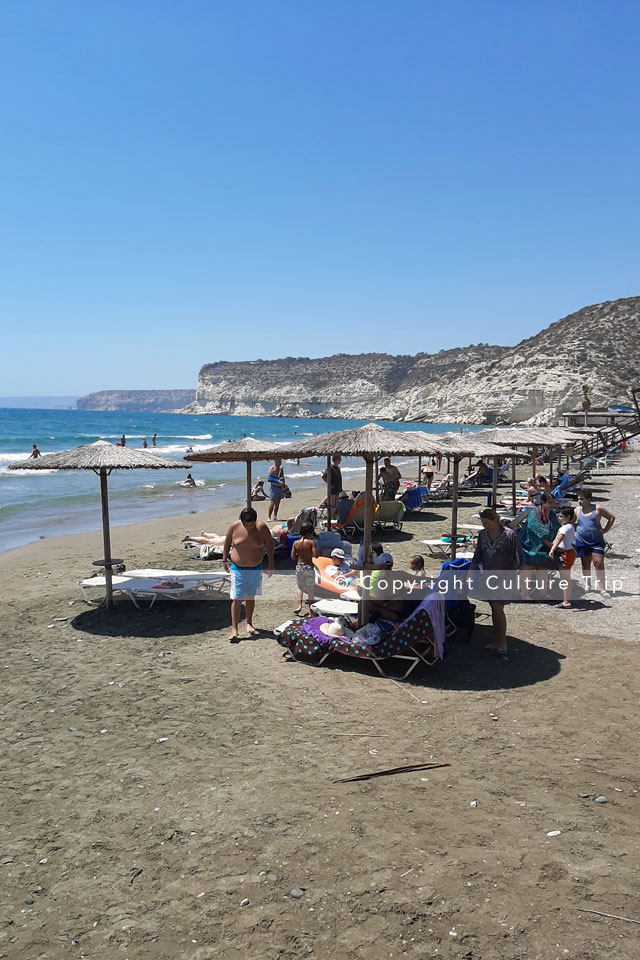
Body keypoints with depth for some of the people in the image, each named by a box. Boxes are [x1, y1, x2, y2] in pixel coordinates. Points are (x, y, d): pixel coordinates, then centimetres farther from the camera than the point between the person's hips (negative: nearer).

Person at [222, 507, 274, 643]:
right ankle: (234, 629, -2)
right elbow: (227, 543, 4)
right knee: (237, 599, -6)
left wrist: (270, 565, -2)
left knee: (250, 597, 14)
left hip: (255, 569, 1)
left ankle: (249, 623, 32)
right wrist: (225, 560, 4)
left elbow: (269, 546, -3)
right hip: (237, 568, -1)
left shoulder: (262, 528, -13)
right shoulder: (234, 527, -12)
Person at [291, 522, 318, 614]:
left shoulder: (296, 543, -3)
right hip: (309, 567, -3)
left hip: (299, 567, 3)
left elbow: (293, 557, -2)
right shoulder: (311, 542, -13)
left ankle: (299, 605, 2)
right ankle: (311, 607, 20)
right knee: (310, 588, 10)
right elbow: (315, 555, -19)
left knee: (300, 587, 18)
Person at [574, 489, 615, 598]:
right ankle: (588, 585, 25)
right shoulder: (577, 510, 3)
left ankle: (602, 589, -9)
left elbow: (612, 517, 4)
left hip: (597, 541, -2)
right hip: (582, 542, 3)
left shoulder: (597, 509, -4)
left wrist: (605, 530, -1)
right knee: (585, 565, 10)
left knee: (599, 563, -9)